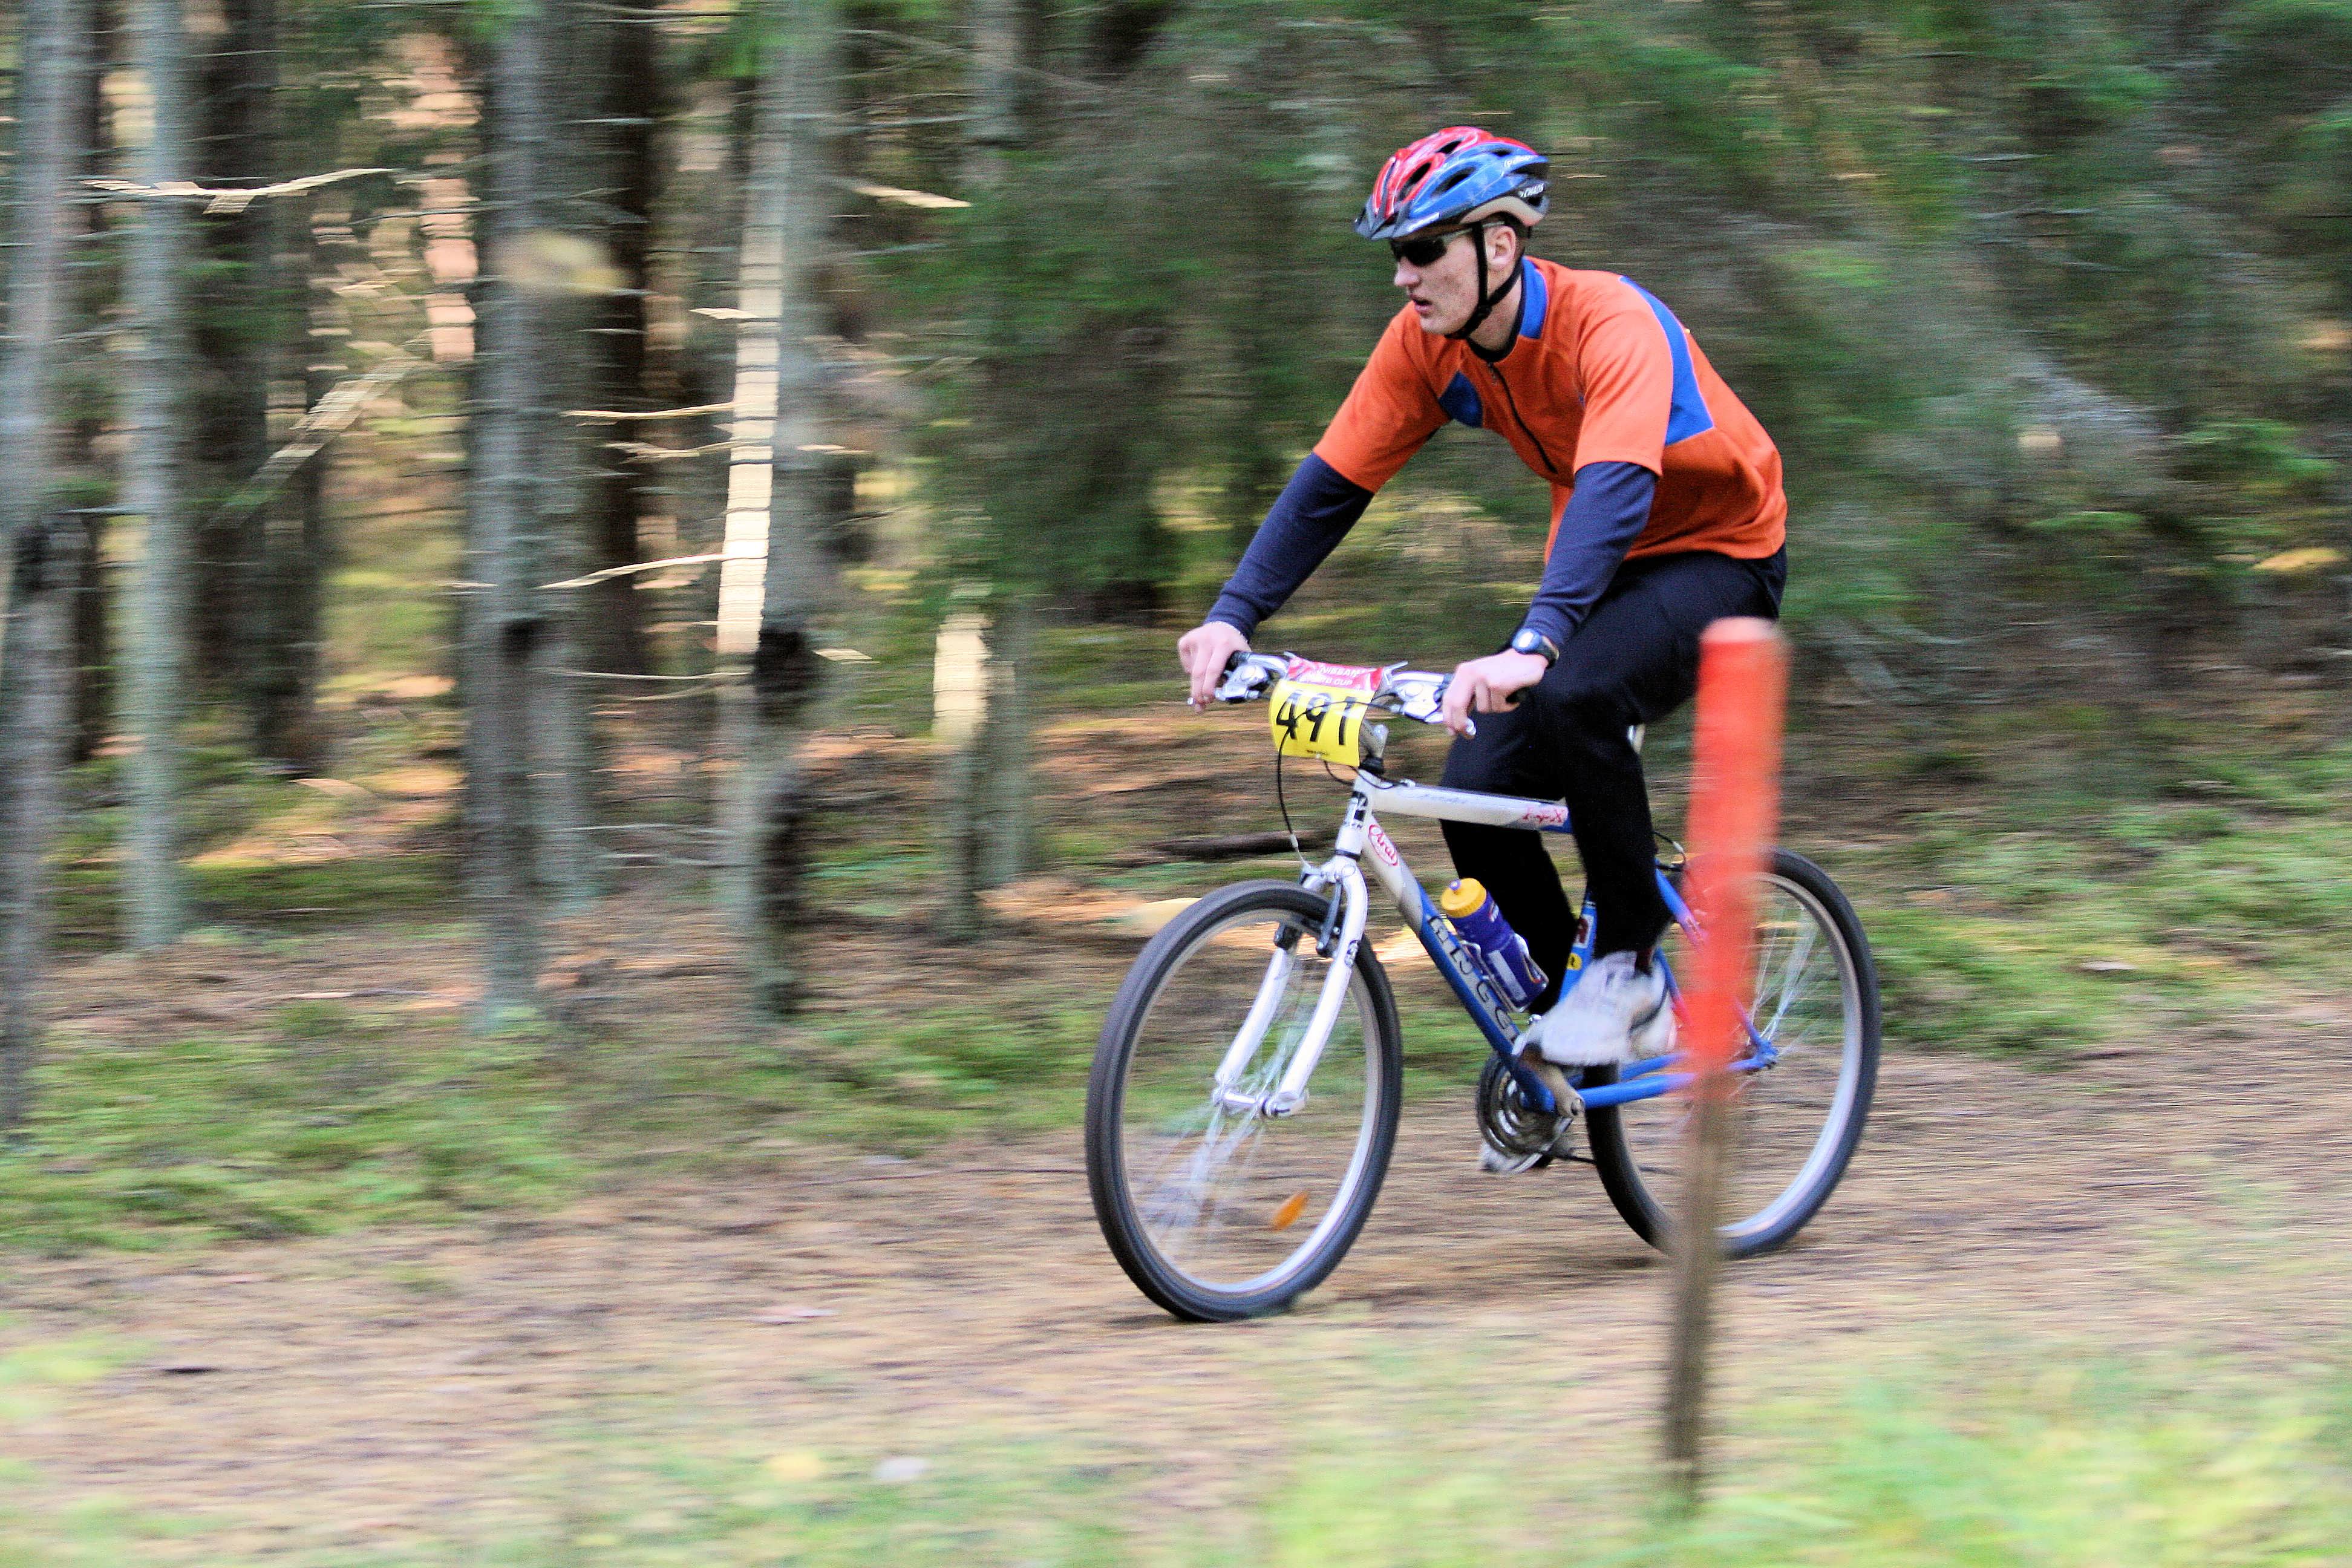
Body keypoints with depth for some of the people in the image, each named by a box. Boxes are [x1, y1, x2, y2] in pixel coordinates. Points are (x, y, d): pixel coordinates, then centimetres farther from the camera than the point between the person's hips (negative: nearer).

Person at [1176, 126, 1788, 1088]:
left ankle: (1629, 963, -17)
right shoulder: (1426, 344, -11)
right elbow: (1331, 482, -10)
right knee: (1479, 790, -11)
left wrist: (1533, 646, -60)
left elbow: (1616, 491, -46)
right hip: (1597, 566, 7)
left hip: (1719, 554, -7)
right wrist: (1232, 617, -23)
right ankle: (1569, 1025, 10)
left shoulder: (1609, 324, -31)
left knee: (1575, 696, -35)